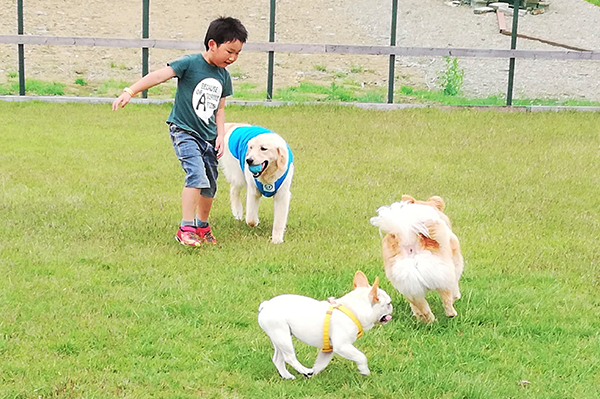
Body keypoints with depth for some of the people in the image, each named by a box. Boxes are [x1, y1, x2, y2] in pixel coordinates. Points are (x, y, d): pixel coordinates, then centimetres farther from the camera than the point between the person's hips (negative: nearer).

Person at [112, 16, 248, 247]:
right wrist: (130, 92, -32)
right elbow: (159, 75, -22)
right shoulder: (190, 64, -13)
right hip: (184, 131, -7)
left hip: (208, 137, 7)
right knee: (197, 175, -23)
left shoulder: (224, 76, 7)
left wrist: (220, 135, 4)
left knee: (210, 186, 11)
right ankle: (186, 228, -20)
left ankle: (202, 225, 33)